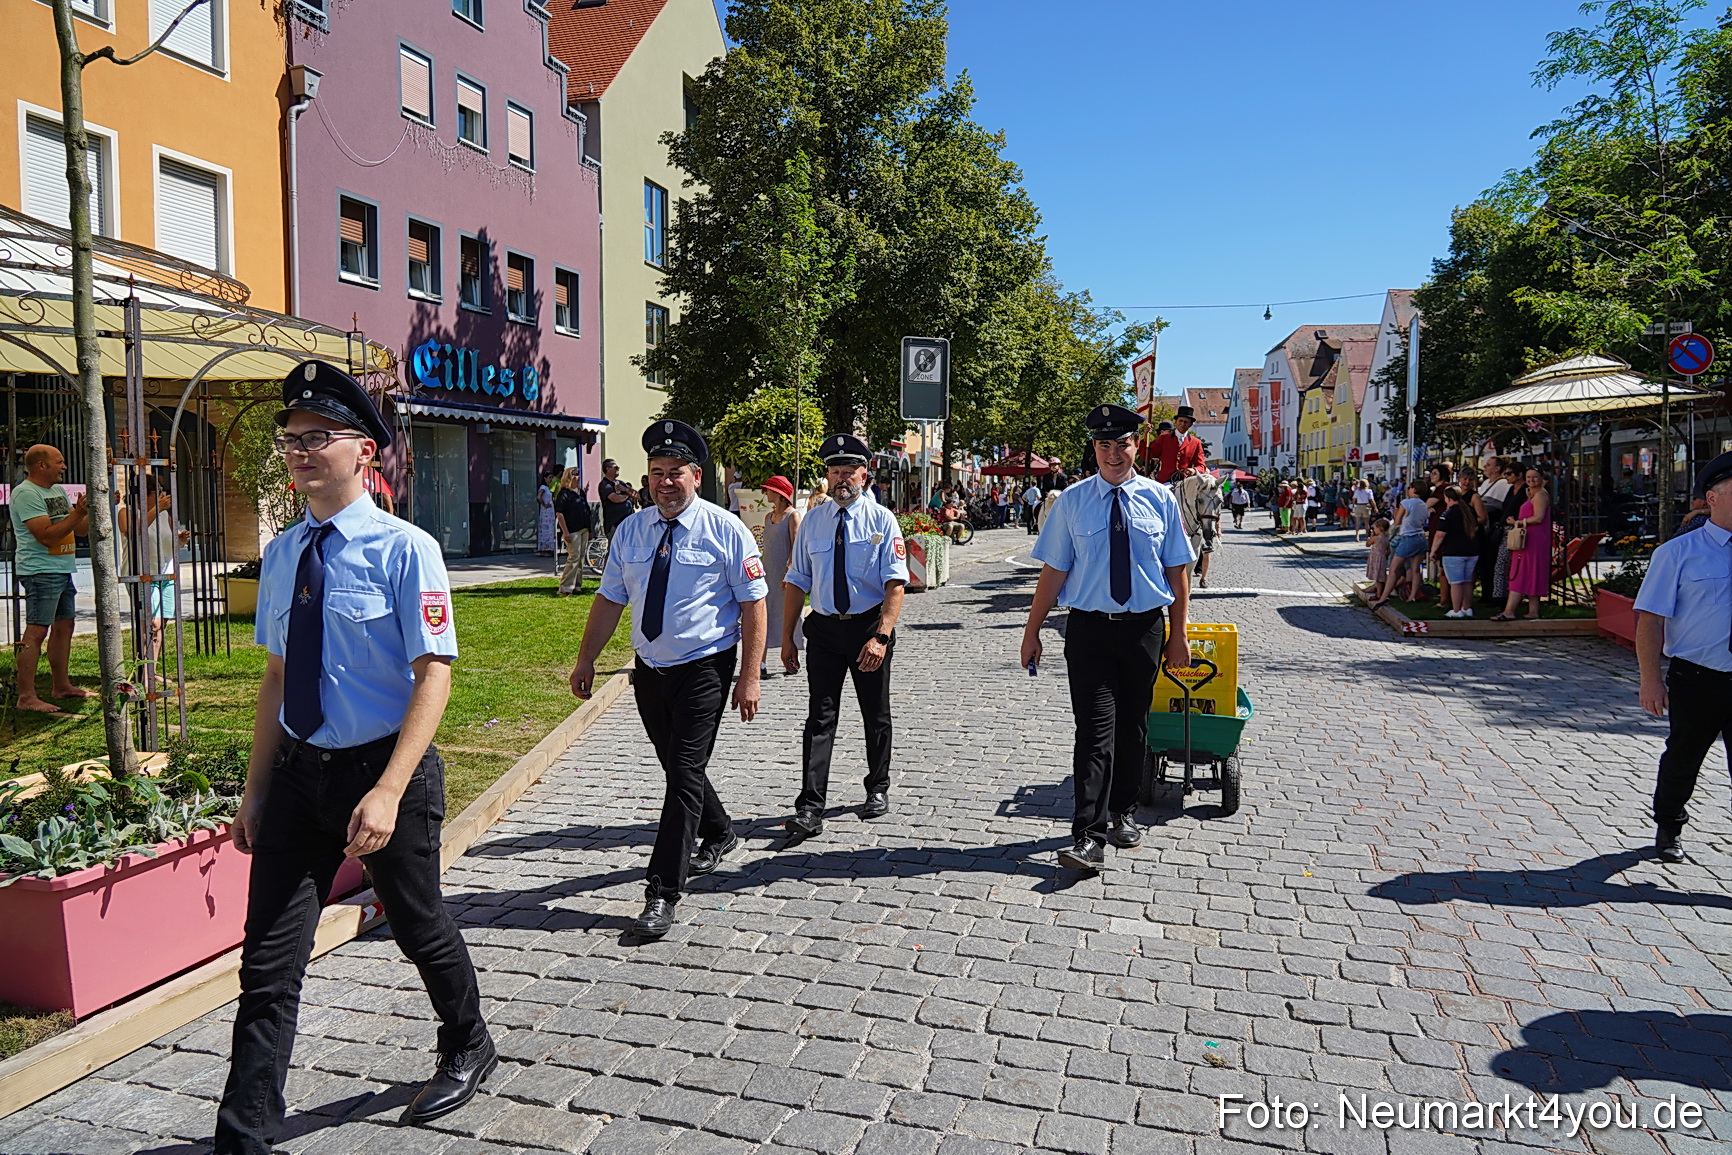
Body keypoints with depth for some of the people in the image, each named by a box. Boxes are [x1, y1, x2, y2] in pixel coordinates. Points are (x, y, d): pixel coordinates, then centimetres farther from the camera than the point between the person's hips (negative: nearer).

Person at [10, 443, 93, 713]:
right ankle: (26, 697, -11)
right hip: (40, 572, -10)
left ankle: (61, 685, 23)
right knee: (37, 630, -11)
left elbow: (80, 530, 18)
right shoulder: (25, 493, -12)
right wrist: (78, 513, -21)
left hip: (62, 570, 10)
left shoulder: (57, 490, 16)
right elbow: (47, 536, -21)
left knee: (64, 625, 13)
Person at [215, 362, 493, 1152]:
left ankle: (467, 1050, 43)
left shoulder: (403, 548, -15)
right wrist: (256, 789, 8)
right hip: (298, 770, 5)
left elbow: (433, 677, -18)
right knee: (268, 961, 5)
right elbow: (277, 676, 10)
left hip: (382, 768, -5)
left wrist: (387, 793, -25)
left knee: (419, 927, 16)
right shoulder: (282, 554, 4)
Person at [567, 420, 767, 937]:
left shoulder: (726, 530, -8)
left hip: (704, 668, -5)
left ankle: (663, 894, -3)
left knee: (685, 772, -8)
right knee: (676, 767, 17)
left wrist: (749, 678, -14)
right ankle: (718, 834, 45)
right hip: (650, 669, 5)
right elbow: (609, 599, 10)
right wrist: (586, 660, 6)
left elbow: (753, 605, -9)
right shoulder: (631, 530, 5)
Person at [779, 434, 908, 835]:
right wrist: (787, 637, 2)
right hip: (824, 629, 2)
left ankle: (878, 788, 33)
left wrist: (881, 637, -24)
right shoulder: (812, 522, 4)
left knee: (876, 714, 14)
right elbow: (797, 581, 7)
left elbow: (895, 584, -13)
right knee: (820, 717, -3)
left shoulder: (881, 519, -5)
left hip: (870, 626, -1)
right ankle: (810, 808, -2)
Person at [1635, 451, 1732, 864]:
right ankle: (1668, 830, 37)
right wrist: (1651, 679, -13)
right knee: (1682, 760, 15)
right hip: (1695, 679, -2)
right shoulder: (1678, 554, -7)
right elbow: (1651, 618, -8)